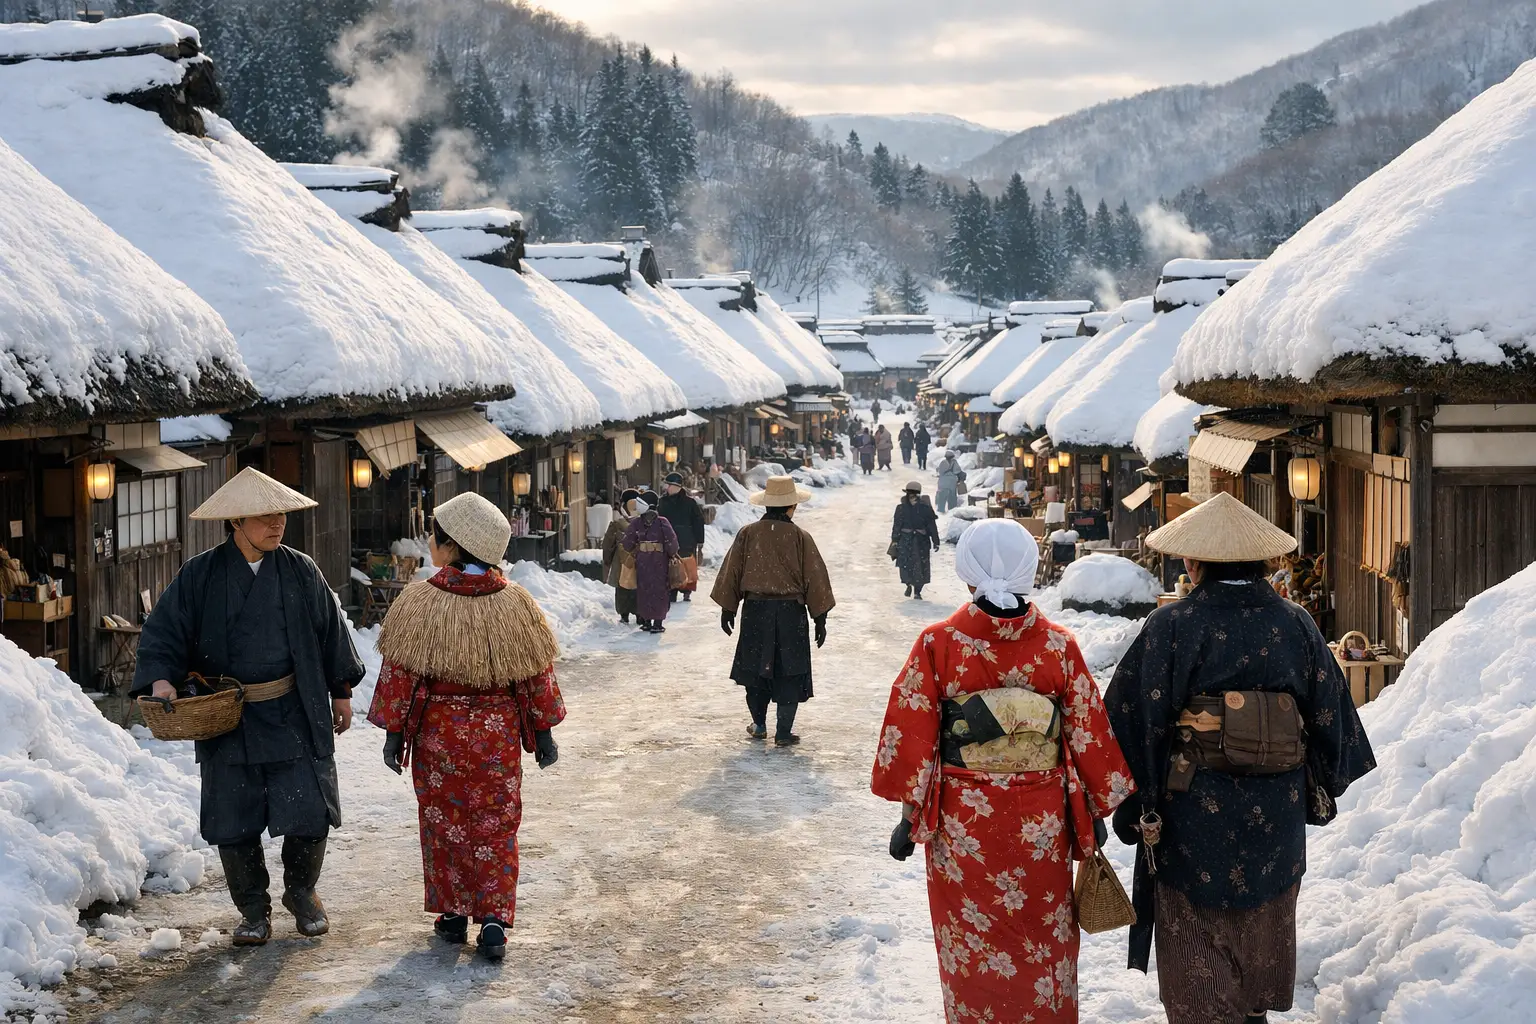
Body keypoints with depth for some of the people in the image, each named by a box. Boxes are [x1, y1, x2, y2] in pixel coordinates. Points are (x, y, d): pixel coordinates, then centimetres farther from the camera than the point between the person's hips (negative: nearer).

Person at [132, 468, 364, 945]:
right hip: (228, 722, 0)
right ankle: (253, 910, 22)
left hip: (295, 717, 1)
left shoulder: (301, 571, 3)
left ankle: (301, 892, 25)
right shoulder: (200, 576, -2)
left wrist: (341, 692, 15)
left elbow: (331, 632, 12)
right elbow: (164, 631, -1)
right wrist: (161, 679, -19)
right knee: (235, 823, 5)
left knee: (309, 815, -1)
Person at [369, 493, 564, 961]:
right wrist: (543, 730, 11)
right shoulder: (514, 602, -5)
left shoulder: (419, 603, -12)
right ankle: (494, 921, 3)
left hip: (437, 733, -1)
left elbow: (399, 673, -7)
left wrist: (393, 732, 2)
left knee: (444, 823, 13)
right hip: (499, 736, 1)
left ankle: (452, 914, 20)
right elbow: (537, 674, 1)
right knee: (496, 827, 9)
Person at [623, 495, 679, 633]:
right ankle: (657, 623, 1)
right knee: (659, 591, 5)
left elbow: (627, 543, -1)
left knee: (644, 591, 13)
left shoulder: (635, 523, -5)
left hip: (642, 563, 2)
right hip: (660, 563, -2)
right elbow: (672, 542, -12)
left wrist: (634, 553, 17)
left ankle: (646, 621, 16)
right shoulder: (662, 523, -11)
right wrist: (672, 555, 5)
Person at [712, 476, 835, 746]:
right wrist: (820, 619, 5)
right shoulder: (800, 537, -6)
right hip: (791, 612, -2)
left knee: (755, 668, 15)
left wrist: (727, 609, 13)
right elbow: (814, 579, -3)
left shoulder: (747, 534, -2)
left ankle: (759, 726, 24)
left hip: (755, 609, 2)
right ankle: (784, 733, 4)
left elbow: (732, 572, 3)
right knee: (789, 674, 4)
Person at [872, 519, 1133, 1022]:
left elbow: (911, 735, -7)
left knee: (970, 949, 14)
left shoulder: (938, 644, -11)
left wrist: (909, 813, 3)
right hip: (1042, 825, 1)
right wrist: (1096, 809, 12)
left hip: (962, 824, -1)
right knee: (1044, 949, 16)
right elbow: (1089, 734, -1)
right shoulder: (1059, 645, -7)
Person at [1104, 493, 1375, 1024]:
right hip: (1277, 815, 4)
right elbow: (1330, 711, 7)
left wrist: (1135, 808, -4)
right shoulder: (1296, 625, -1)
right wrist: (1322, 788, 20)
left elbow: (1136, 720, -12)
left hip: (1194, 810, -4)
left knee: (1198, 955, 7)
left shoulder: (1171, 627, -13)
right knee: (1263, 933, 23)